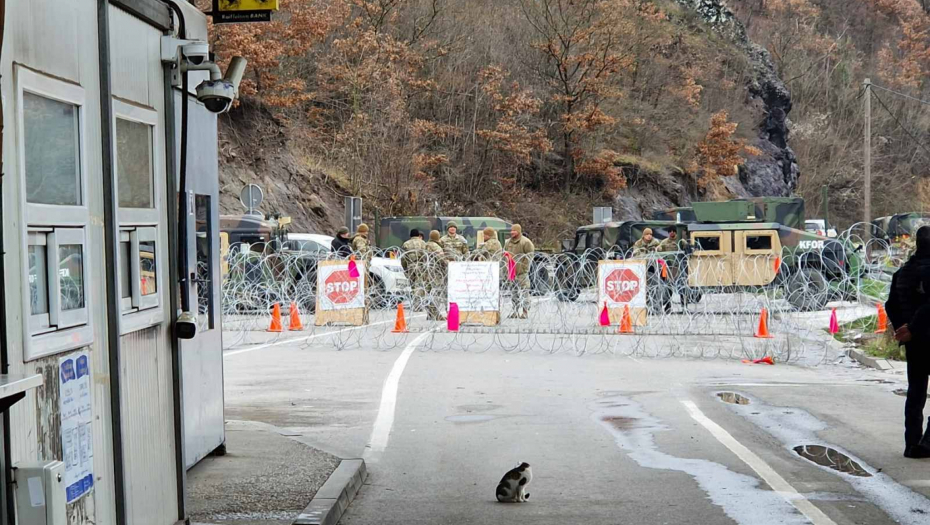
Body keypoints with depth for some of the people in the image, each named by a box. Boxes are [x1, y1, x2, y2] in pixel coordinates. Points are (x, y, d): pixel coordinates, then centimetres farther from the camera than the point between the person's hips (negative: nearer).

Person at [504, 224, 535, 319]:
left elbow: (529, 256, -8)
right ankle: (516, 311, 18)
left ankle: (524, 312, -4)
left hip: (522, 273, -7)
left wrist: (524, 268, -13)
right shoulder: (508, 242, 15)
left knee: (523, 293, -7)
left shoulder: (526, 242, -6)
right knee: (513, 293, 11)